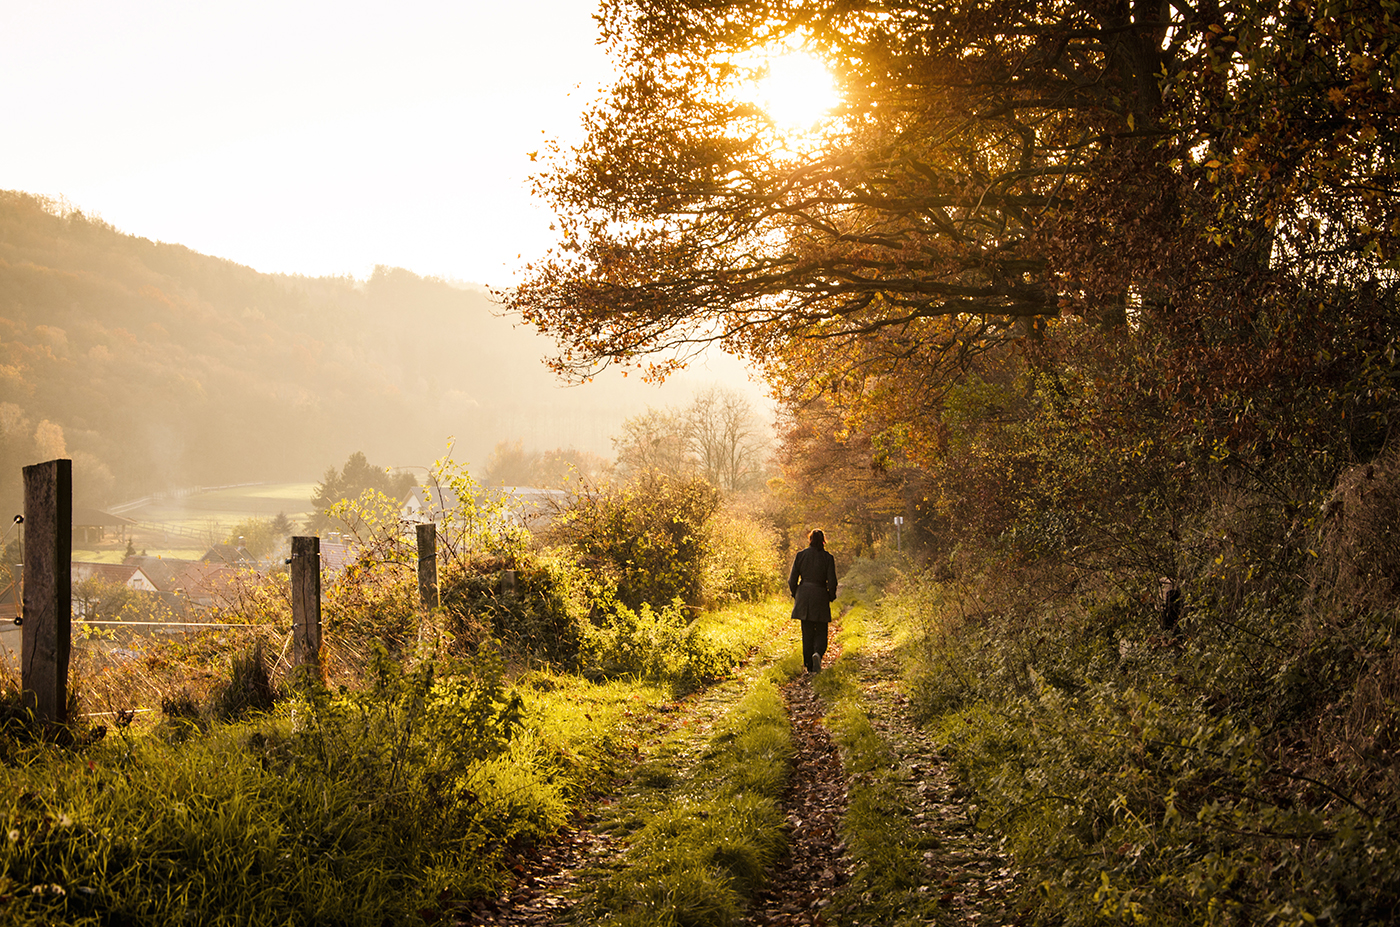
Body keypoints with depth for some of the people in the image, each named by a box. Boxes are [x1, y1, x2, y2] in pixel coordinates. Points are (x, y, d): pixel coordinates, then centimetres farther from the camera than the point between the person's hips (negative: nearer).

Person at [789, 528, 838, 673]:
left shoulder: (801, 555, 0)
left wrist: (796, 595, 17)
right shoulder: (828, 558, -4)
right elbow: (832, 582, -7)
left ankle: (809, 667, 10)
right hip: (820, 597, -2)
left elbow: (792, 580, 1)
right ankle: (818, 653, -21)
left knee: (807, 633, 10)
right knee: (821, 632, 9)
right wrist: (831, 596, 12)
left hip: (803, 597, 2)